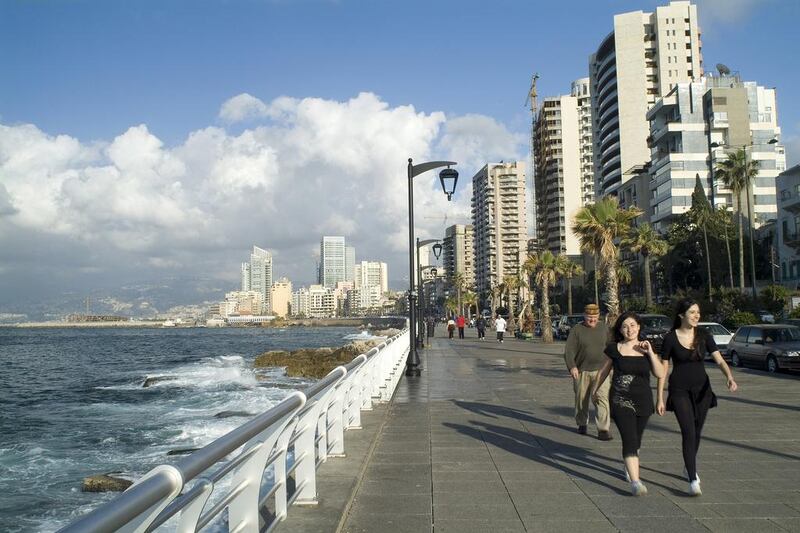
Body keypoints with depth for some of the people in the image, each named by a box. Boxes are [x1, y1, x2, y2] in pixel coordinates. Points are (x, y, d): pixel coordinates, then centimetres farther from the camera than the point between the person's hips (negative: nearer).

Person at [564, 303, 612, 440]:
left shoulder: (604, 328, 6)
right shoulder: (576, 330, -3)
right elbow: (569, 350, -9)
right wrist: (572, 367, -21)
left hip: (600, 370, 1)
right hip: (581, 371, -1)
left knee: (602, 398, -11)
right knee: (581, 399, 11)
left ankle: (603, 430, -10)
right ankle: (582, 424, 31)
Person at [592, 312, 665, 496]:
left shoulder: (646, 349, 3)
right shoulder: (614, 349, -2)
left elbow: (660, 374, -6)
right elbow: (604, 371, 11)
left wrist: (650, 352, -14)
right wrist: (595, 389, 20)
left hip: (643, 401, 3)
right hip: (621, 401, -3)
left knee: (636, 440, 15)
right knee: (629, 439, -14)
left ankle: (629, 467, 41)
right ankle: (635, 482, -17)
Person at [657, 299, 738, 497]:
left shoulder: (704, 336, 0)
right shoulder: (670, 338, -8)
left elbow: (720, 361, -5)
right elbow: (662, 369, -4)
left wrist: (729, 377, -27)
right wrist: (660, 398, -5)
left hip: (702, 389, 4)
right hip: (680, 390, -4)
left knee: (696, 432, 14)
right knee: (688, 432, -14)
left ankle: (689, 468, 37)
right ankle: (693, 480, -13)